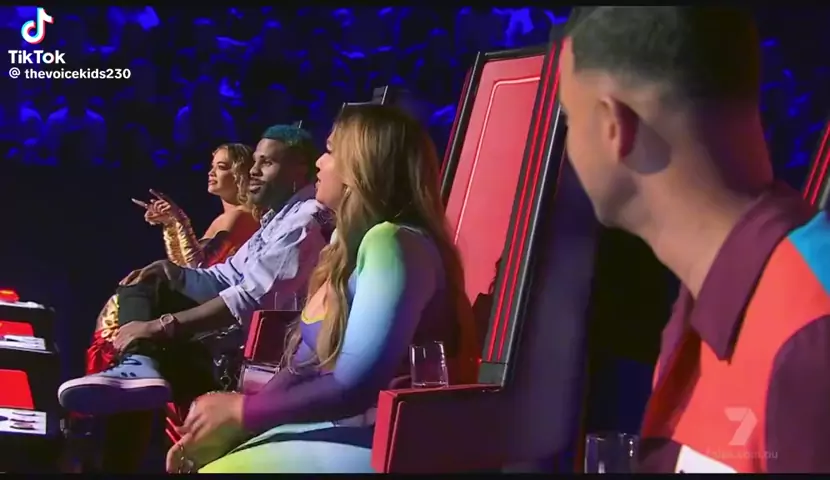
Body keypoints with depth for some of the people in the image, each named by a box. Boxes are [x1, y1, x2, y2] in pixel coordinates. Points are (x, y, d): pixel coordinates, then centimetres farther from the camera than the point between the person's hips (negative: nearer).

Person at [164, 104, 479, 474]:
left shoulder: (391, 244, -17)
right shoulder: (351, 242, 15)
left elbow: (354, 389, -22)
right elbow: (303, 366, 12)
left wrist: (242, 409, -10)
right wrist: (226, 424, -1)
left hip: (366, 446, -9)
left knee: (216, 468, -18)